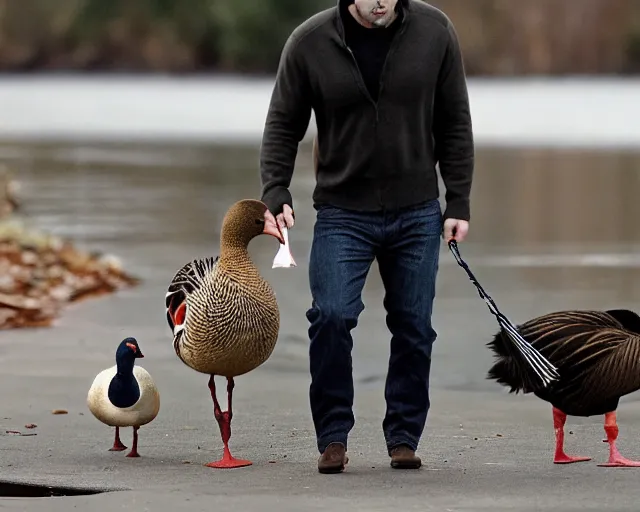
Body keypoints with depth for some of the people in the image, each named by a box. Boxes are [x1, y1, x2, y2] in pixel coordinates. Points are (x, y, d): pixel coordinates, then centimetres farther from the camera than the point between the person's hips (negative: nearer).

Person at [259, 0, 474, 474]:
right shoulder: (310, 42, -8)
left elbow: (454, 123, 3)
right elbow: (283, 125, 1)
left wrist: (458, 203, 1)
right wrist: (276, 192, -12)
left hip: (417, 214, 2)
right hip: (342, 212, -1)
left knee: (414, 326, 4)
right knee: (332, 316, -14)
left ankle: (404, 437, 18)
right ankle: (333, 438, 0)